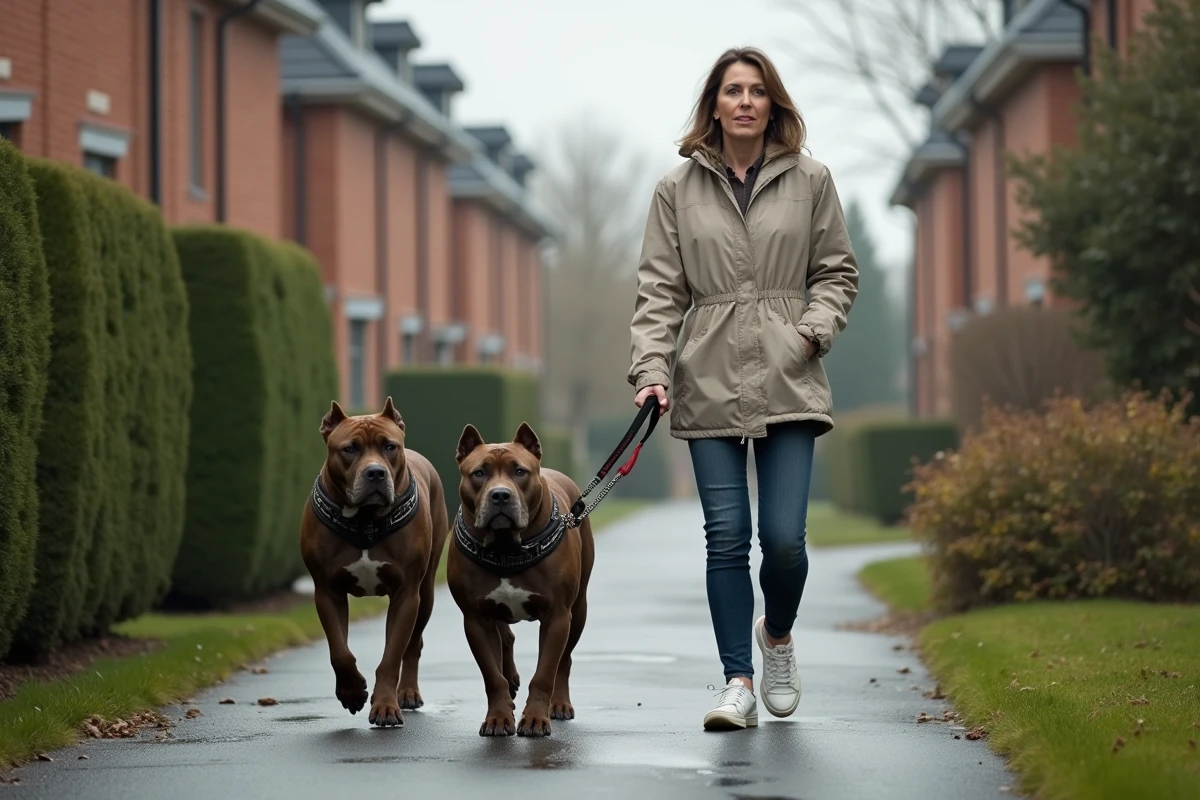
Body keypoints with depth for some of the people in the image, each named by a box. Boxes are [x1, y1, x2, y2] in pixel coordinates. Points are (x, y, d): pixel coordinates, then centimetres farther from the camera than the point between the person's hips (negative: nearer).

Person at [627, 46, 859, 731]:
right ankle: (739, 684, 4)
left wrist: (813, 331, -4)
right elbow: (660, 289, 5)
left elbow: (837, 272, 13)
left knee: (784, 537, -6)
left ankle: (778, 636, 25)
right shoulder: (678, 189, 7)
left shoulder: (810, 181, 7)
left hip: (788, 384, 0)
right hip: (709, 385, 0)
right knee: (727, 538, -3)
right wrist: (652, 369, -7)